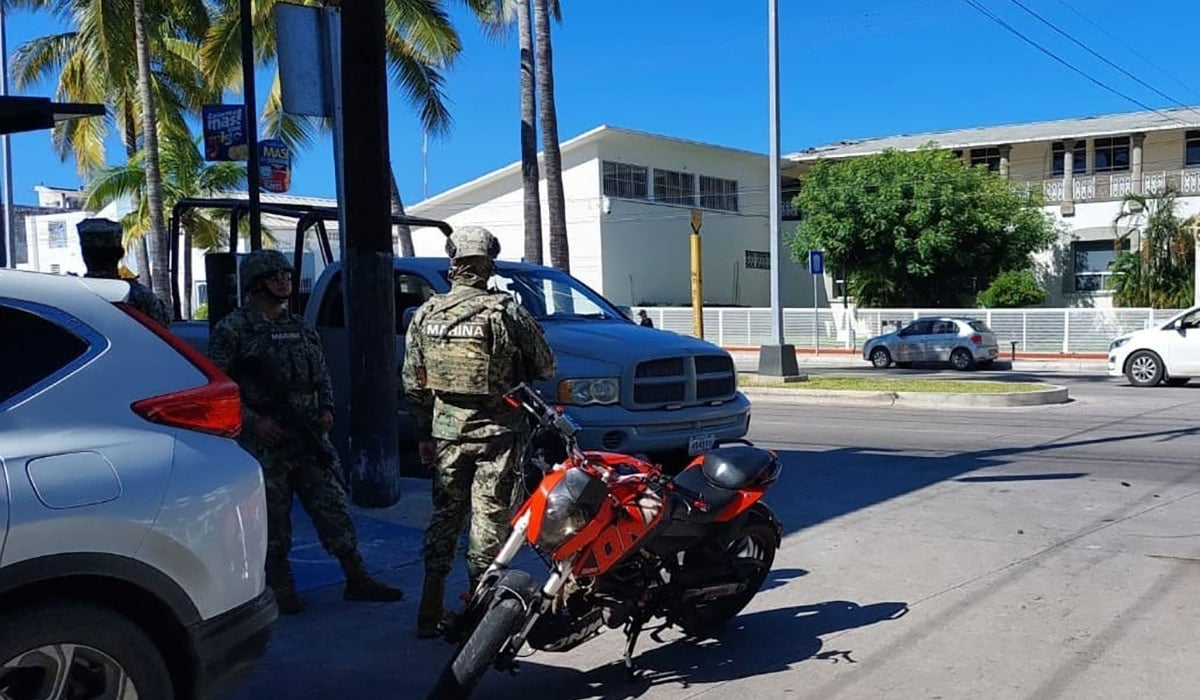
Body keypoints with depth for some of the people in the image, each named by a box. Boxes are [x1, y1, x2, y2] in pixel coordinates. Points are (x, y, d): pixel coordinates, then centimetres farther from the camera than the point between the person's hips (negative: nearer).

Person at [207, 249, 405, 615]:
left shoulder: (301, 328, 14)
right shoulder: (233, 329, -4)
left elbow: (322, 375, 22)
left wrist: (326, 410, 4)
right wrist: (253, 420, -16)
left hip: (309, 438, 5)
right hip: (265, 442, -5)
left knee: (332, 507, 6)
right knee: (273, 518, 3)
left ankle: (357, 580, 13)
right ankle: (281, 590, 16)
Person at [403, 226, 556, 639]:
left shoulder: (426, 315, 1)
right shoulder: (504, 311, -12)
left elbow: (413, 384, 6)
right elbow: (545, 366, -3)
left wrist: (423, 434, 15)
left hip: (446, 431, 4)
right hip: (496, 432, -4)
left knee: (445, 516, 15)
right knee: (489, 519, 4)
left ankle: (430, 612, 19)